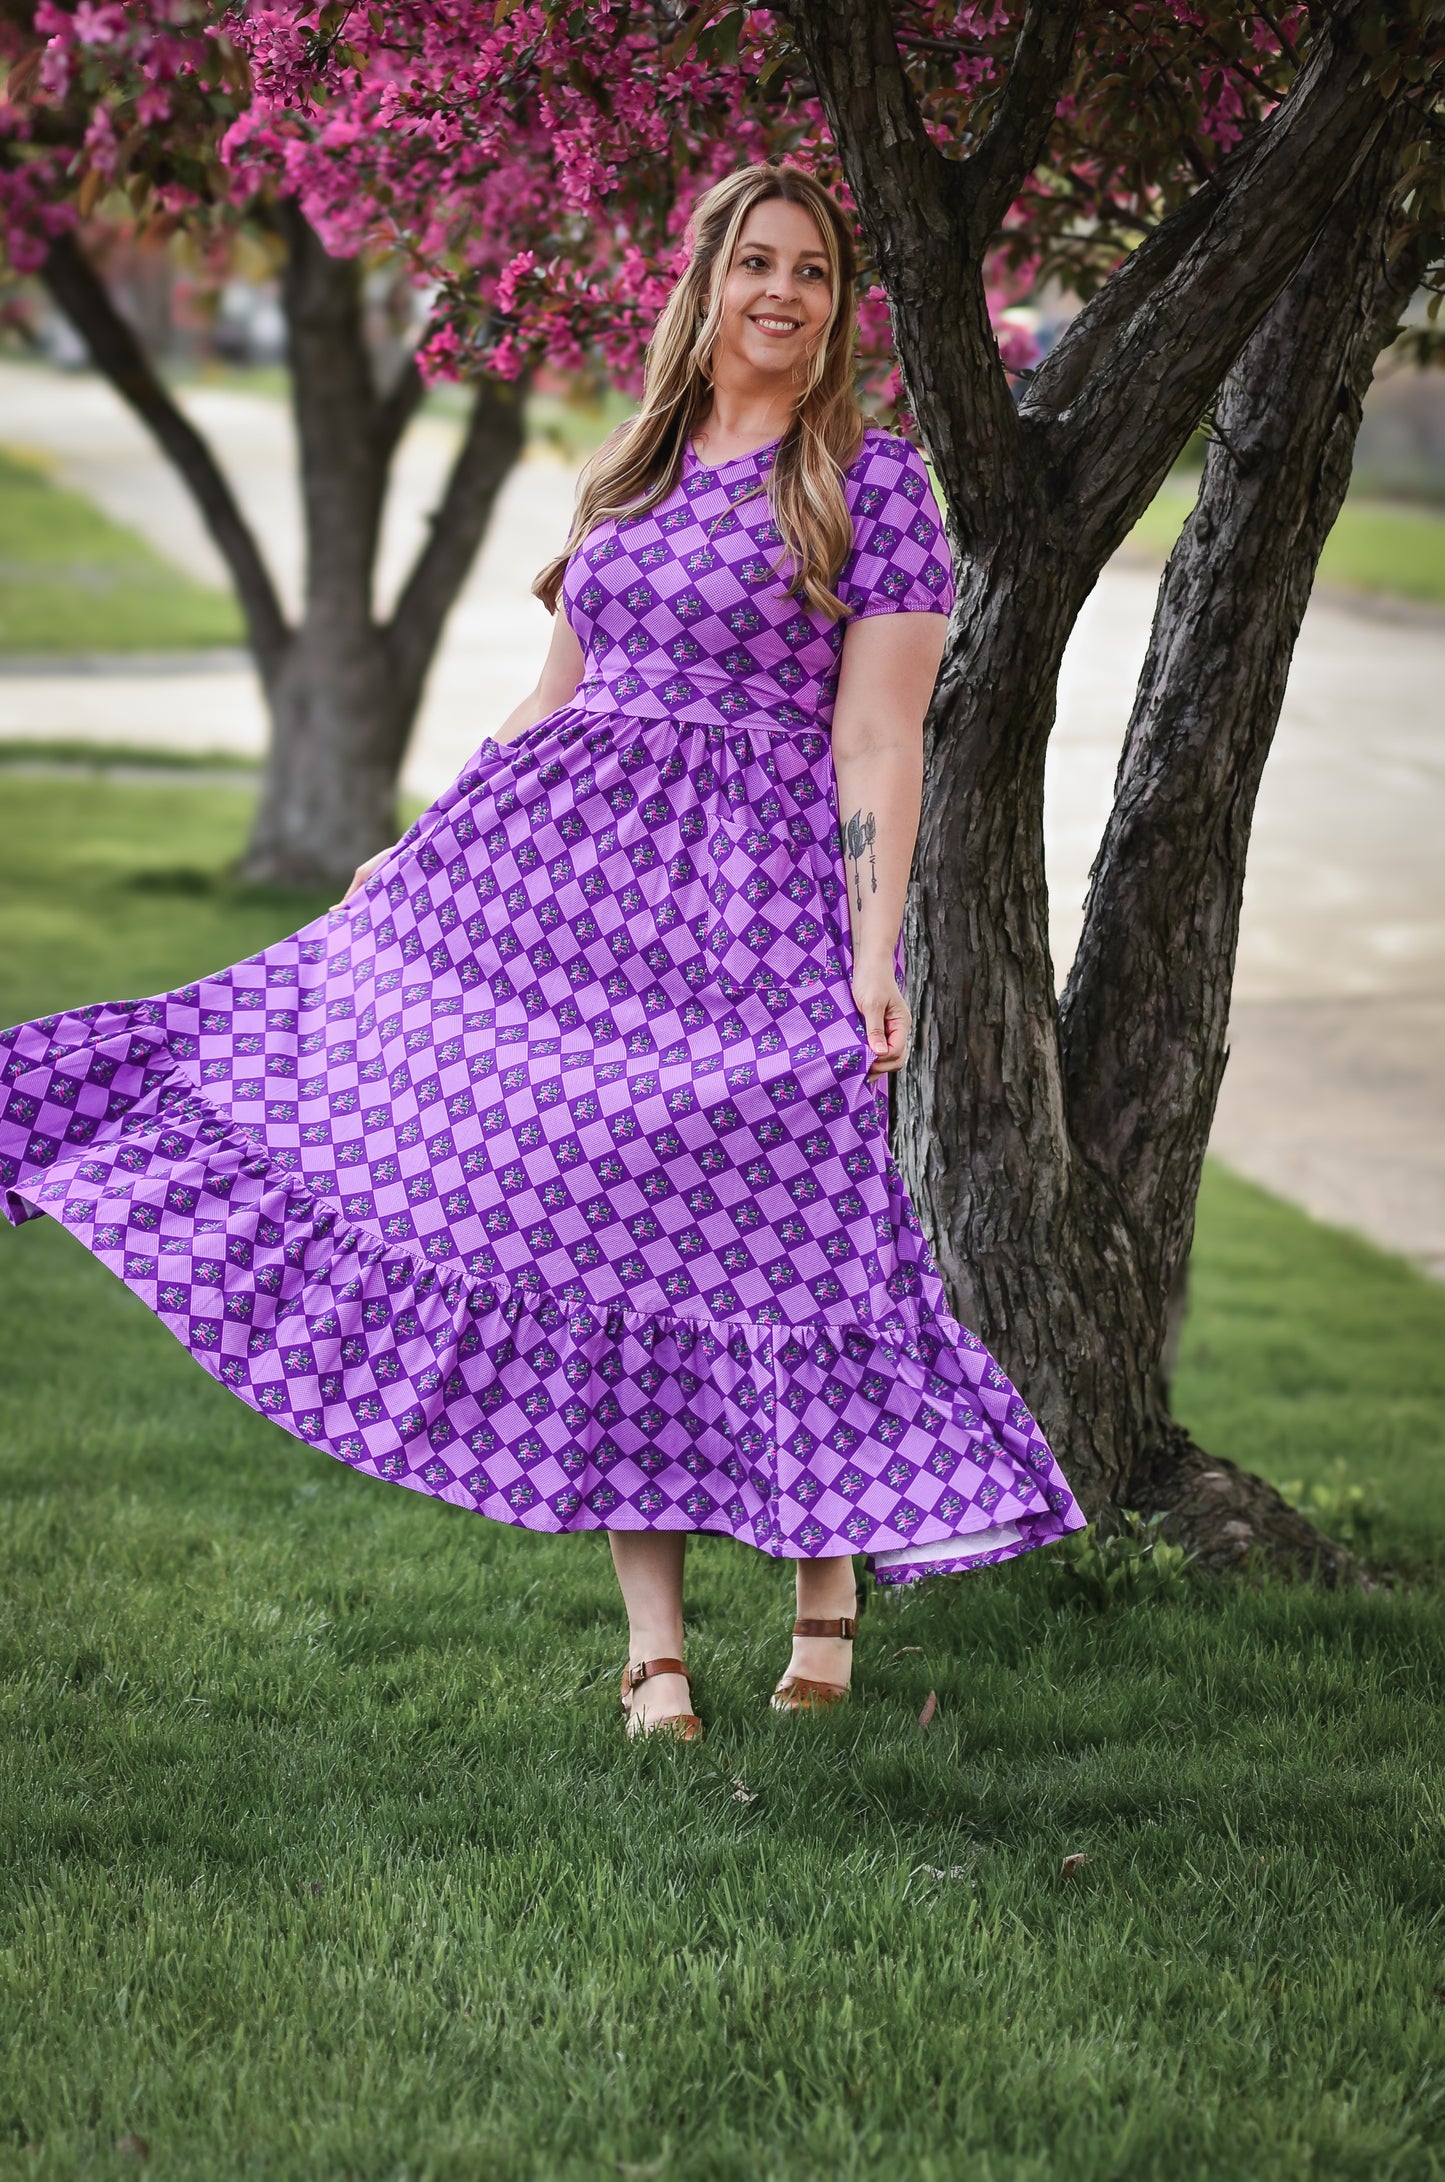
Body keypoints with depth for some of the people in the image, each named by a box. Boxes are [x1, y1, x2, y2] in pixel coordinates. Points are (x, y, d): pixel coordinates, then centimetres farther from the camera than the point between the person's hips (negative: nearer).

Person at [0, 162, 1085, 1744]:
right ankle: (652, 1645, 7)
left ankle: (828, 1585, 17)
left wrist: (874, 951, -13)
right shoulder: (631, 473, 16)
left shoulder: (869, 484, 0)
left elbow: (877, 739, -7)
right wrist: (433, 851, 21)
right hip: (567, 870, 5)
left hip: (753, 896, -5)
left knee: (773, 1238, -7)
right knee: (595, 1230, 1)